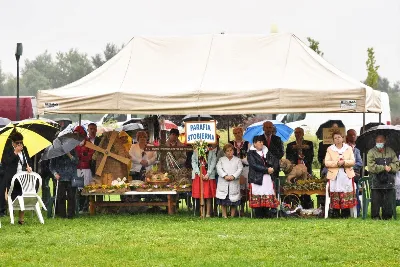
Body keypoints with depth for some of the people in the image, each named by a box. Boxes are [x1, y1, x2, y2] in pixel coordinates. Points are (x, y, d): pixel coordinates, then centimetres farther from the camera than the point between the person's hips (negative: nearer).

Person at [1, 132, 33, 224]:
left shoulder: (24, 149, 13)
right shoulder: (8, 150, -2)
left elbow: (28, 160, 20)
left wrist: (29, 166, 0)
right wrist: (15, 152, -16)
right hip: (12, 179, -4)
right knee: (12, 199, -4)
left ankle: (21, 218, 5)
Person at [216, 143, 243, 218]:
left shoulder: (237, 160, 12)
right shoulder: (221, 160, 13)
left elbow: (240, 169, 0)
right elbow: (219, 169, -1)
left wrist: (233, 176, -16)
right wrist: (225, 176, -16)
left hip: (234, 183, 0)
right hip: (223, 183, 0)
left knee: (234, 201, 0)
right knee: (223, 202, -1)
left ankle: (232, 216, 6)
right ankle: (224, 215, 5)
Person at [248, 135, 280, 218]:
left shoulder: (266, 152, 17)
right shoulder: (251, 153, 0)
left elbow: (275, 161, 13)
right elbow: (254, 165, -11)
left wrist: (273, 168, -7)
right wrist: (267, 170, -13)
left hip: (268, 178, 5)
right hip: (257, 179, -5)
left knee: (268, 197, -1)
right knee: (258, 199, -6)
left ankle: (267, 215, 3)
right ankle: (259, 216, -2)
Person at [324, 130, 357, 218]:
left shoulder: (348, 148, 12)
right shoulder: (330, 149, 9)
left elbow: (352, 161, 3)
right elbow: (326, 163, -1)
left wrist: (344, 162, -14)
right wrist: (337, 163, -14)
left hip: (347, 175, 1)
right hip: (334, 175, -1)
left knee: (346, 194, -3)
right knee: (335, 195, -6)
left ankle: (345, 213, 2)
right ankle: (335, 213, -2)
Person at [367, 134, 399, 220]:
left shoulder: (390, 151, 12)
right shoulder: (371, 152, 1)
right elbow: (371, 167, -9)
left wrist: (390, 167, -11)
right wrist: (384, 168, -12)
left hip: (389, 180, 3)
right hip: (376, 180, -3)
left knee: (389, 199, 4)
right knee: (376, 199, -2)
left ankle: (387, 216, 12)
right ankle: (375, 216, 5)